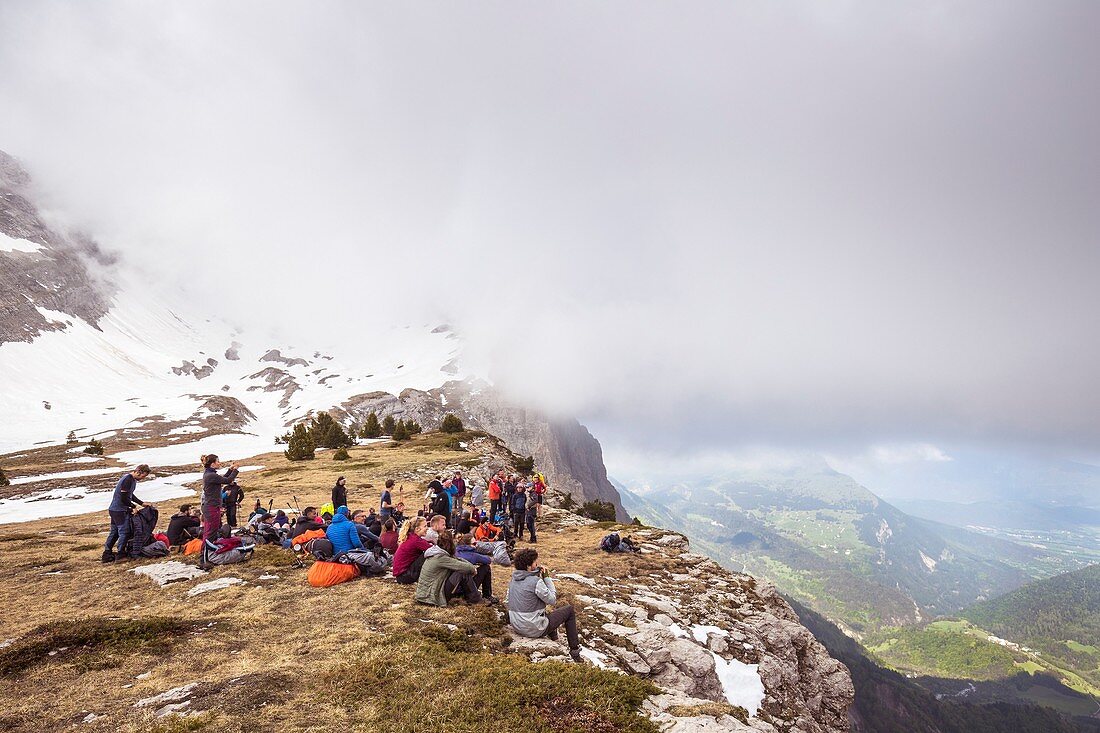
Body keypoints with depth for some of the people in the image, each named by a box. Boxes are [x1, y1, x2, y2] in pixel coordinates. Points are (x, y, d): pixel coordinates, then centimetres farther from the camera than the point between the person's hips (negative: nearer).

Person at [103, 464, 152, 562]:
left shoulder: (133, 479, 8)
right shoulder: (127, 480, -22)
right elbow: (124, 499, -23)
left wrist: (142, 503, 13)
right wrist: (133, 506, -9)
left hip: (114, 509, 10)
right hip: (119, 511, -10)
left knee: (114, 532, 14)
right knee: (124, 532, -3)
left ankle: (107, 554, 20)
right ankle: (121, 554, 4)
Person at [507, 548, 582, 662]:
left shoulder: (514, 578, 0)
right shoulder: (535, 581, -23)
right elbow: (552, 600, -13)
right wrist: (547, 578, -7)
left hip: (516, 627, 8)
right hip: (534, 630, -7)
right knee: (569, 609, 7)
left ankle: (553, 636, 44)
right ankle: (574, 650, 13)